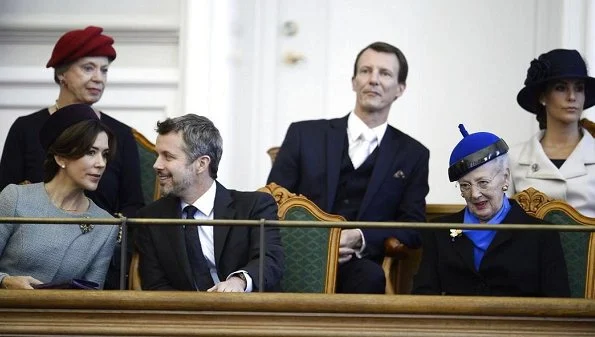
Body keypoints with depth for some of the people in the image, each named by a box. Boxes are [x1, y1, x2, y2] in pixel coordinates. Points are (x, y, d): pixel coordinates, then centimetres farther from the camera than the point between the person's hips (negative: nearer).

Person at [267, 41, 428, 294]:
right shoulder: (304, 135, 13)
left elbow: (413, 228, 7)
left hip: (359, 266, 1)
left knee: (371, 277, -36)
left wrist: (359, 239, -13)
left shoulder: (412, 156, 15)